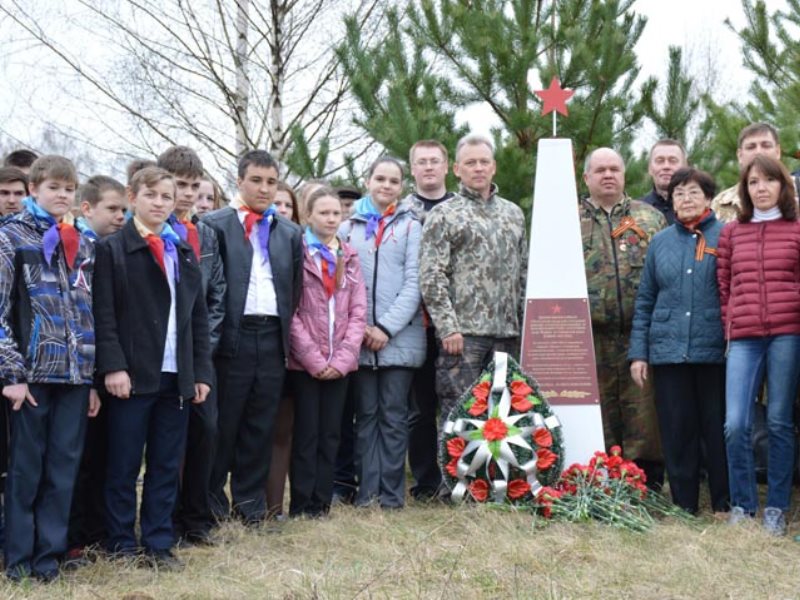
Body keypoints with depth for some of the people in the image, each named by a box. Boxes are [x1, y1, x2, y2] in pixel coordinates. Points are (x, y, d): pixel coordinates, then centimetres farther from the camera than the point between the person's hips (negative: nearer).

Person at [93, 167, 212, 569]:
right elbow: (104, 314, -7)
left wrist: (201, 372, 7)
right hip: (132, 374, -5)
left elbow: (199, 317, 14)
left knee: (167, 465, 8)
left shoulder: (184, 253, 16)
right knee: (123, 465, 3)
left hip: (177, 376, 5)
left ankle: (159, 544, 16)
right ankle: (122, 544, 13)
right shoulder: (111, 249, 0)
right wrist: (113, 366, -17)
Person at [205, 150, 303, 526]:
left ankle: (250, 501, 18)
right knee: (223, 421, 2)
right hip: (232, 336, -4)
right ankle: (212, 499, 14)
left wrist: (287, 330, 7)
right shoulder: (214, 225, 1)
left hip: (272, 337, 4)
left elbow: (296, 288, 16)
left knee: (261, 423, 8)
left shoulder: (290, 233, 15)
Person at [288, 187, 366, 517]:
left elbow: (358, 312, 7)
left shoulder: (350, 258, 12)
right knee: (306, 434, -2)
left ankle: (322, 504, 13)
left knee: (330, 435, 7)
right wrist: (313, 359, -12)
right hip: (304, 362, -4)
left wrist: (342, 358, -5)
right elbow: (290, 311, -8)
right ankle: (301, 507, 5)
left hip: (339, 363, 4)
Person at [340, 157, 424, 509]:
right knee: (366, 416, 5)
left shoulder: (411, 227, 5)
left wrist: (386, 327, -10)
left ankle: (392, 493, 6)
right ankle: (367, 490, 9)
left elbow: (414, 284, -2)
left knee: (394, 416, 2)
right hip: (358, 339, 2)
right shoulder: (348, 228, 10)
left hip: (400, 338, -1)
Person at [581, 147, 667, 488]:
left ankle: (648, 492, 8)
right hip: (590, 336, 0)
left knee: (643, 414, 0)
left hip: (641, 333, 0)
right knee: (597, 418, 4)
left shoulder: (651, 218, 14)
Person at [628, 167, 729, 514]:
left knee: (717, 430, 3)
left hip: (714, 352, -3)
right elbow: (645, 301, 14)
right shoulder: (660, 242, 13)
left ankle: (724, 506, 15)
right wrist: (638, 352, 8)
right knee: (676, 432, 6)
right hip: (668, 352, 3)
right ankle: (683, 508, 16)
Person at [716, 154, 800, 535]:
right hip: (744, 339, 1)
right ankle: (742, 504, 8)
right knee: (735, 424, -8)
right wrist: (728, 328, 7)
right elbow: (724, 286, 14)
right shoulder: (731, 233, 13)